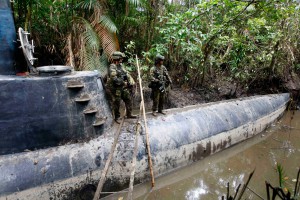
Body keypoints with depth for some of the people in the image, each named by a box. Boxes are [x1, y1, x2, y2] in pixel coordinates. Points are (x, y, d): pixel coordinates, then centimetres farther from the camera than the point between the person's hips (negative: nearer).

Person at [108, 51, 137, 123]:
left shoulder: (120, 65, 10)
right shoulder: (112, 67, -17)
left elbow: (127, 74, 16)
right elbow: (114, 79, -27)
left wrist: (131, 81, 3)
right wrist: (124, 83, -20)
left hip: (123, 87, 8)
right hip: (116, 88, -8)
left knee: (128, 100, 10)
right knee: (117, 103, 3)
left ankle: (129, 114, 23)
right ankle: (117, 117, 18)